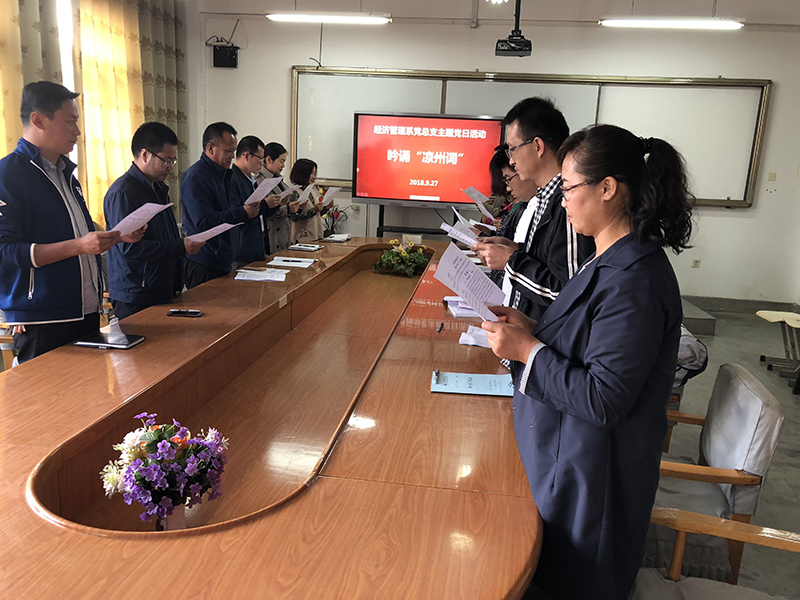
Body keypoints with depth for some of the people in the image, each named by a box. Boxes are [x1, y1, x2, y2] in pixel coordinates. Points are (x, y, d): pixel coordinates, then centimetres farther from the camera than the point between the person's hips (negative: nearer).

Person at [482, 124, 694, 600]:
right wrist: (530, 328, 1)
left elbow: (605, 399, -28)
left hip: (592, 471, -9)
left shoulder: (633, 281, -28)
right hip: (574, 454, 9)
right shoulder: (617, 260, 4)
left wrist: (528, 350, -22)